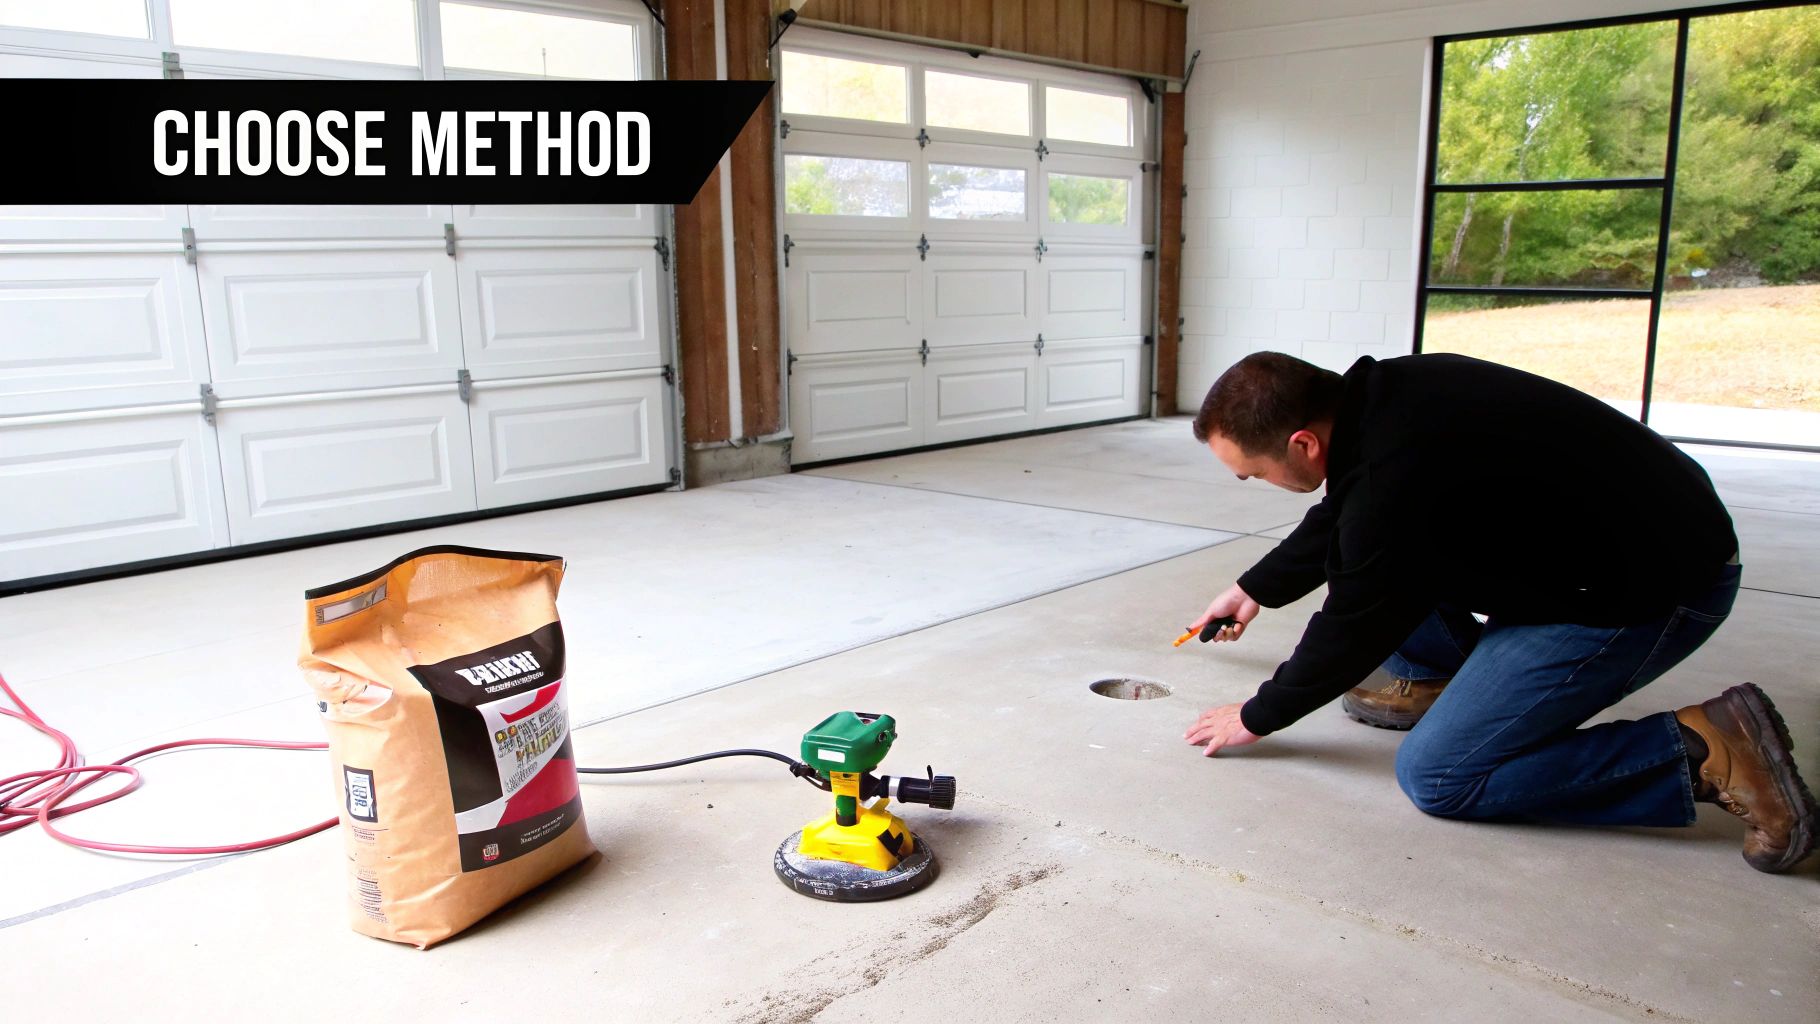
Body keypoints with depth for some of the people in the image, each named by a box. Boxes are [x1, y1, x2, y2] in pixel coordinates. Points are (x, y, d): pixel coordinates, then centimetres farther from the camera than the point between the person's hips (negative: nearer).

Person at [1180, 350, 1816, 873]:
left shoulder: (1392, 482, -32)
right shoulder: (1374, 397, -4)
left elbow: (1351, 632, -16)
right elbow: (1335, 522, 17)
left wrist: (1257, 718, 0)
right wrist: (1255, 589, 29)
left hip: (1658, 586, -9)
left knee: (1436, 776, -10)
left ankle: (1705, 749, -7)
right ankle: (1437, 683, 21)